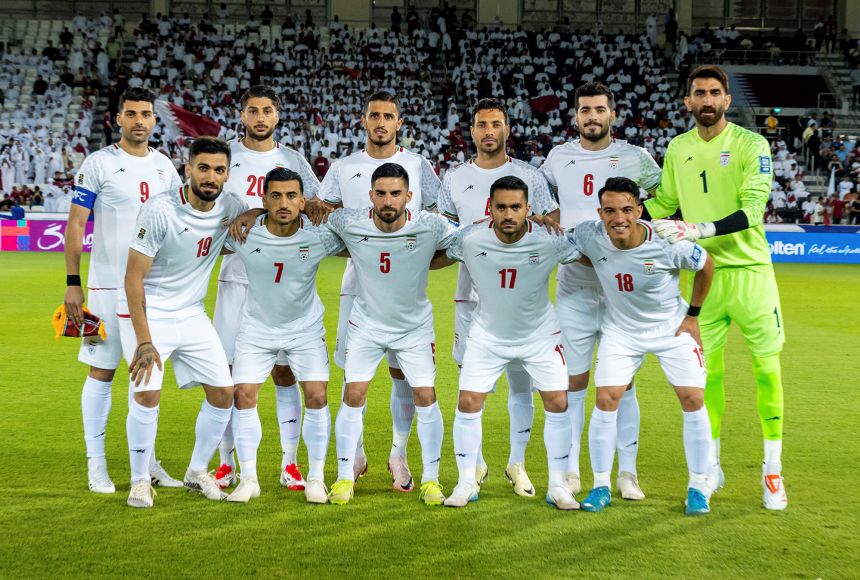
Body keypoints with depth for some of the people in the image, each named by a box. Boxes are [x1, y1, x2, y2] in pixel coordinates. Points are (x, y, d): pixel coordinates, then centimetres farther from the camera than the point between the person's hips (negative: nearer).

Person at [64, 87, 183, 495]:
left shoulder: (164, 166, 9)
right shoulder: (99, 164, -5)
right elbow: (75, 224, -6)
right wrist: (72, 283, -13)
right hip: (109, 285, -4)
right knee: (102, 371, 0)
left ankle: (147, 461, 18)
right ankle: (96, 464, 10)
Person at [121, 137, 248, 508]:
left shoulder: (230, 207, -6)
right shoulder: (160, 210, -22)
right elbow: (133, 277, -20)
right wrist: (144, 341, -25)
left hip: (191, 314, 6)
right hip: (147, 313, -6)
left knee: (224, 393, 3)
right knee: (147, 393, -18)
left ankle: (197, 472, 22)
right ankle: (140, 481, 1)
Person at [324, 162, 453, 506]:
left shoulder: (430, 227, -20)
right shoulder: (349, 224, -19)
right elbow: (322, 217, 2)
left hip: (415, 326, 0)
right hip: (366, 323, 0)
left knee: (425, 396, -4)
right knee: (353, 395, -6)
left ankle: (431, 479, 11)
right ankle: (345, 477, 9)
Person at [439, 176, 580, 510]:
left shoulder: (550, 241, -24)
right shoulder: (469, 240, -22)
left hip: (540, 335, 0)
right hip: (487, 335, 0)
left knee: (558, 404, -4)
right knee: (468, 404, -4)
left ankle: (558, 486, 11)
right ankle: (466, 483, 13)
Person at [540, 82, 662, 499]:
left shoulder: (635, 158, 2)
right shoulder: (559, 157, 8)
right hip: (574, 286, 1)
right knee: (573, 380, 4)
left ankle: (627, 471, 10)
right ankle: (570, 469, 12)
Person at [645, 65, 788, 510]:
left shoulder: (751, 145, -7)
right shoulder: (678, 149, 6)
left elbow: (751, 210, -18)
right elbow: (663, 202, 18)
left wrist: (699, 230, -29)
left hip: (750, 271, -3)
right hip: (703, 273, 3)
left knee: (767, 369, 0)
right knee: (707, 370, 6)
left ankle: (773, 470, 13)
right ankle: (712, 466, 19)